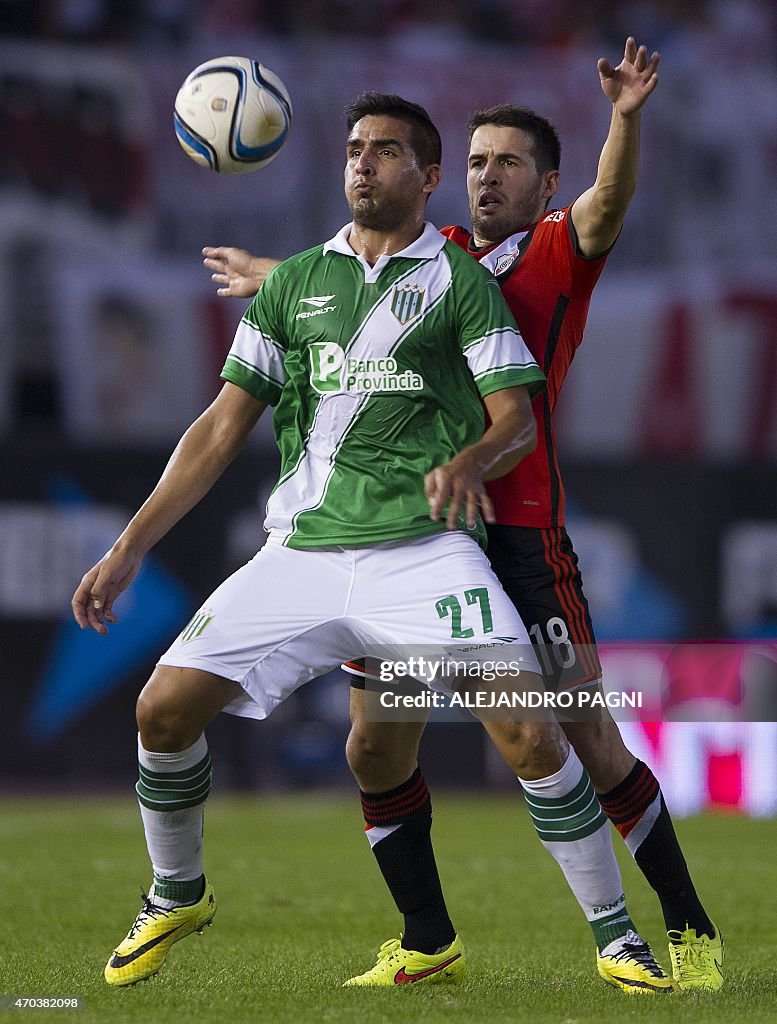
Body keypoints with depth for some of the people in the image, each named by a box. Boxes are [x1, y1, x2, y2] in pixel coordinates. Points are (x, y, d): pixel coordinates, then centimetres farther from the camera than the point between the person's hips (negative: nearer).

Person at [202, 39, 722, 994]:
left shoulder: (560, 251, 4)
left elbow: (607, 203, -19)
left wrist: (625, 118, -37)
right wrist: (270, 277, 53)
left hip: (519, 530, -6)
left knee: (589, 741, -10)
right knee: (376, 745, 4)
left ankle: (689, 933, 1)